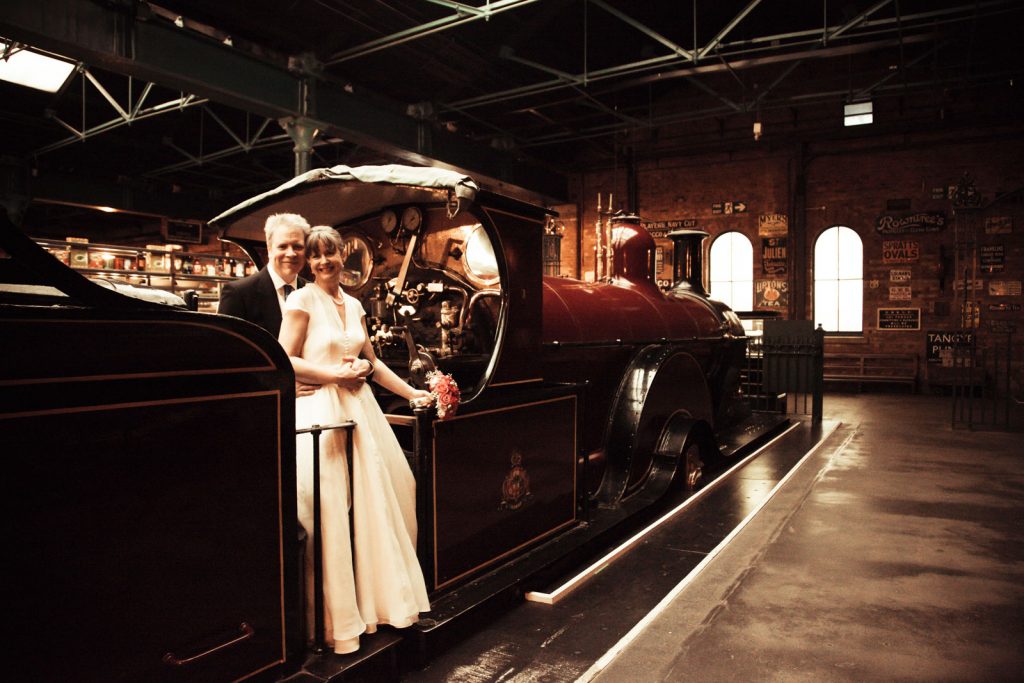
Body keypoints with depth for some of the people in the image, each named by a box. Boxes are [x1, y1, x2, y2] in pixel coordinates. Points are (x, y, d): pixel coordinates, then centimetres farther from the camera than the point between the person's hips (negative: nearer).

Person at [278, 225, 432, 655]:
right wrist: (335, 373, -14)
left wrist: (413, 393, 13)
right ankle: (338, 618, 9)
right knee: (331, 513, -6)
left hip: (359, 408, 6)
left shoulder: (354, 305, 14)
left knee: (374, 502, 6)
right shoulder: (302, 301, -4)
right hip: (321, 412, -6)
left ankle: (377, 598, 23)